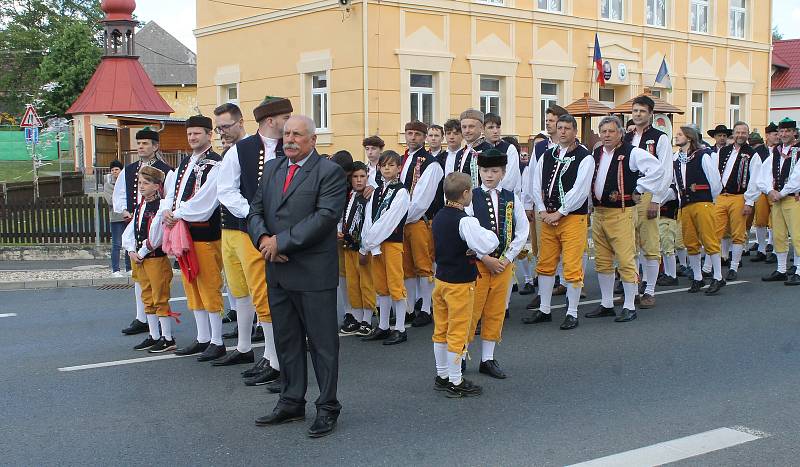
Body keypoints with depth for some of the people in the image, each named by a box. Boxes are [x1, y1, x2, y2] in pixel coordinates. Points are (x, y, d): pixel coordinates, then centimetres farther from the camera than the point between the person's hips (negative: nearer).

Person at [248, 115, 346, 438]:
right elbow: (255, 209, 12)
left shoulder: (329, 172, -7)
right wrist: (263, 238, -9)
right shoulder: (271, 169, 14)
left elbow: (325, 216, -18)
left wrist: (282, 241, -19)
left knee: (322, 342, 2)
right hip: (277, 271, 7)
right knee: (286, 340, 15)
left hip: (313, 272, -7)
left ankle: (327, 407, 13)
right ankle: (291, 402, 27)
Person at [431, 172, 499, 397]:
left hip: (441, 279, 8)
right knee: (458, 333, 1)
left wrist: (479, 254, 7)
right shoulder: (465, 221, -21)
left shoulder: (438, 217, 6)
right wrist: (488, 233, -7)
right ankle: (455, 382, 9)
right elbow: (488, 245, -29)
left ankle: (442, 376, 26)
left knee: (441, 329, 15)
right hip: (460, 284, -8)